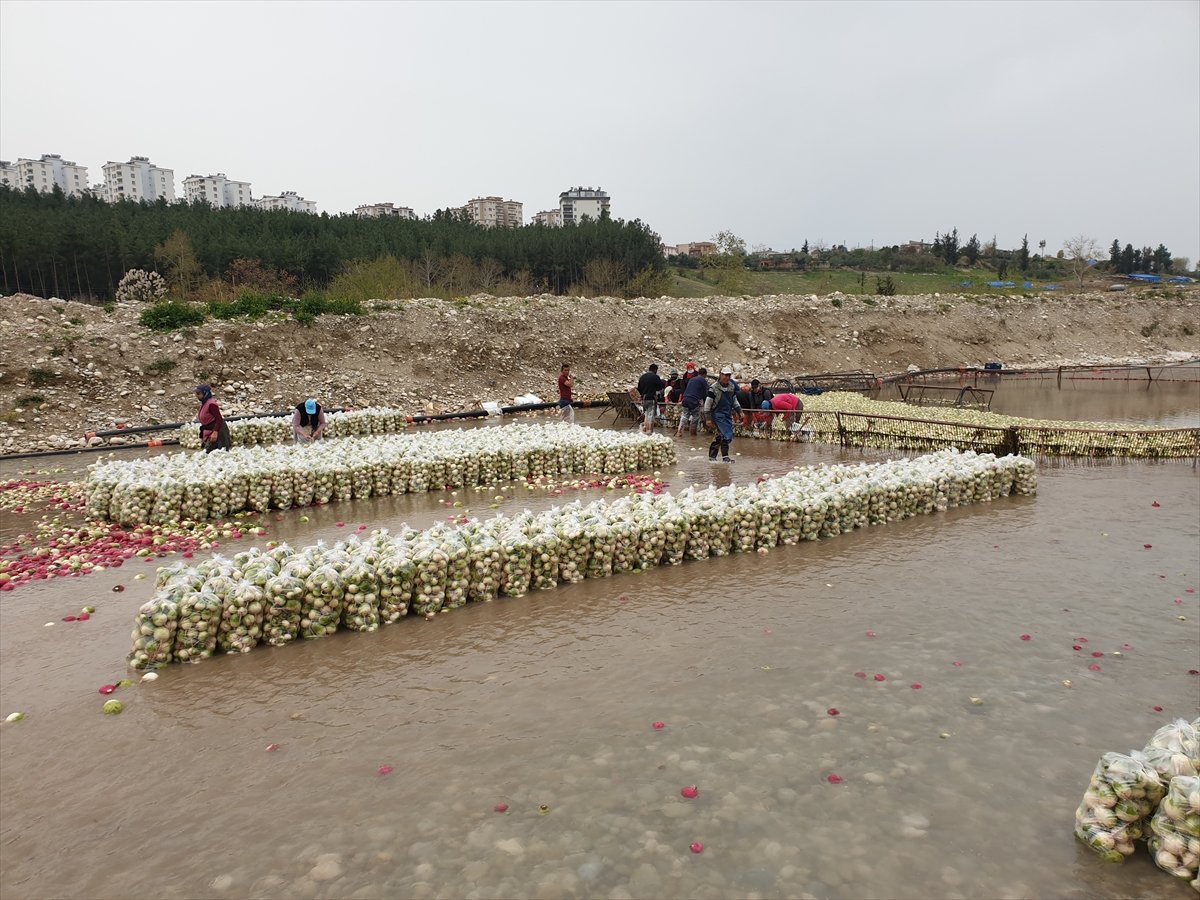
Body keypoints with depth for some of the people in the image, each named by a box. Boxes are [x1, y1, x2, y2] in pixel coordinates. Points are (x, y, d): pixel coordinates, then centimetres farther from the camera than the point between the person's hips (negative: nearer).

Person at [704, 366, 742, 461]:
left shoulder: (732, 386, 8)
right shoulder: (714, 388, -11)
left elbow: (734, 400, 23)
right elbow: (708, 403, -8)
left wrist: (739, 411, 16)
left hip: (728, 414, 6)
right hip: (718, 414, -6)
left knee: (720, 436, 5)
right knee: (726, 435, -14)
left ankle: (712, 455, 16)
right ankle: (725, 456, -5)